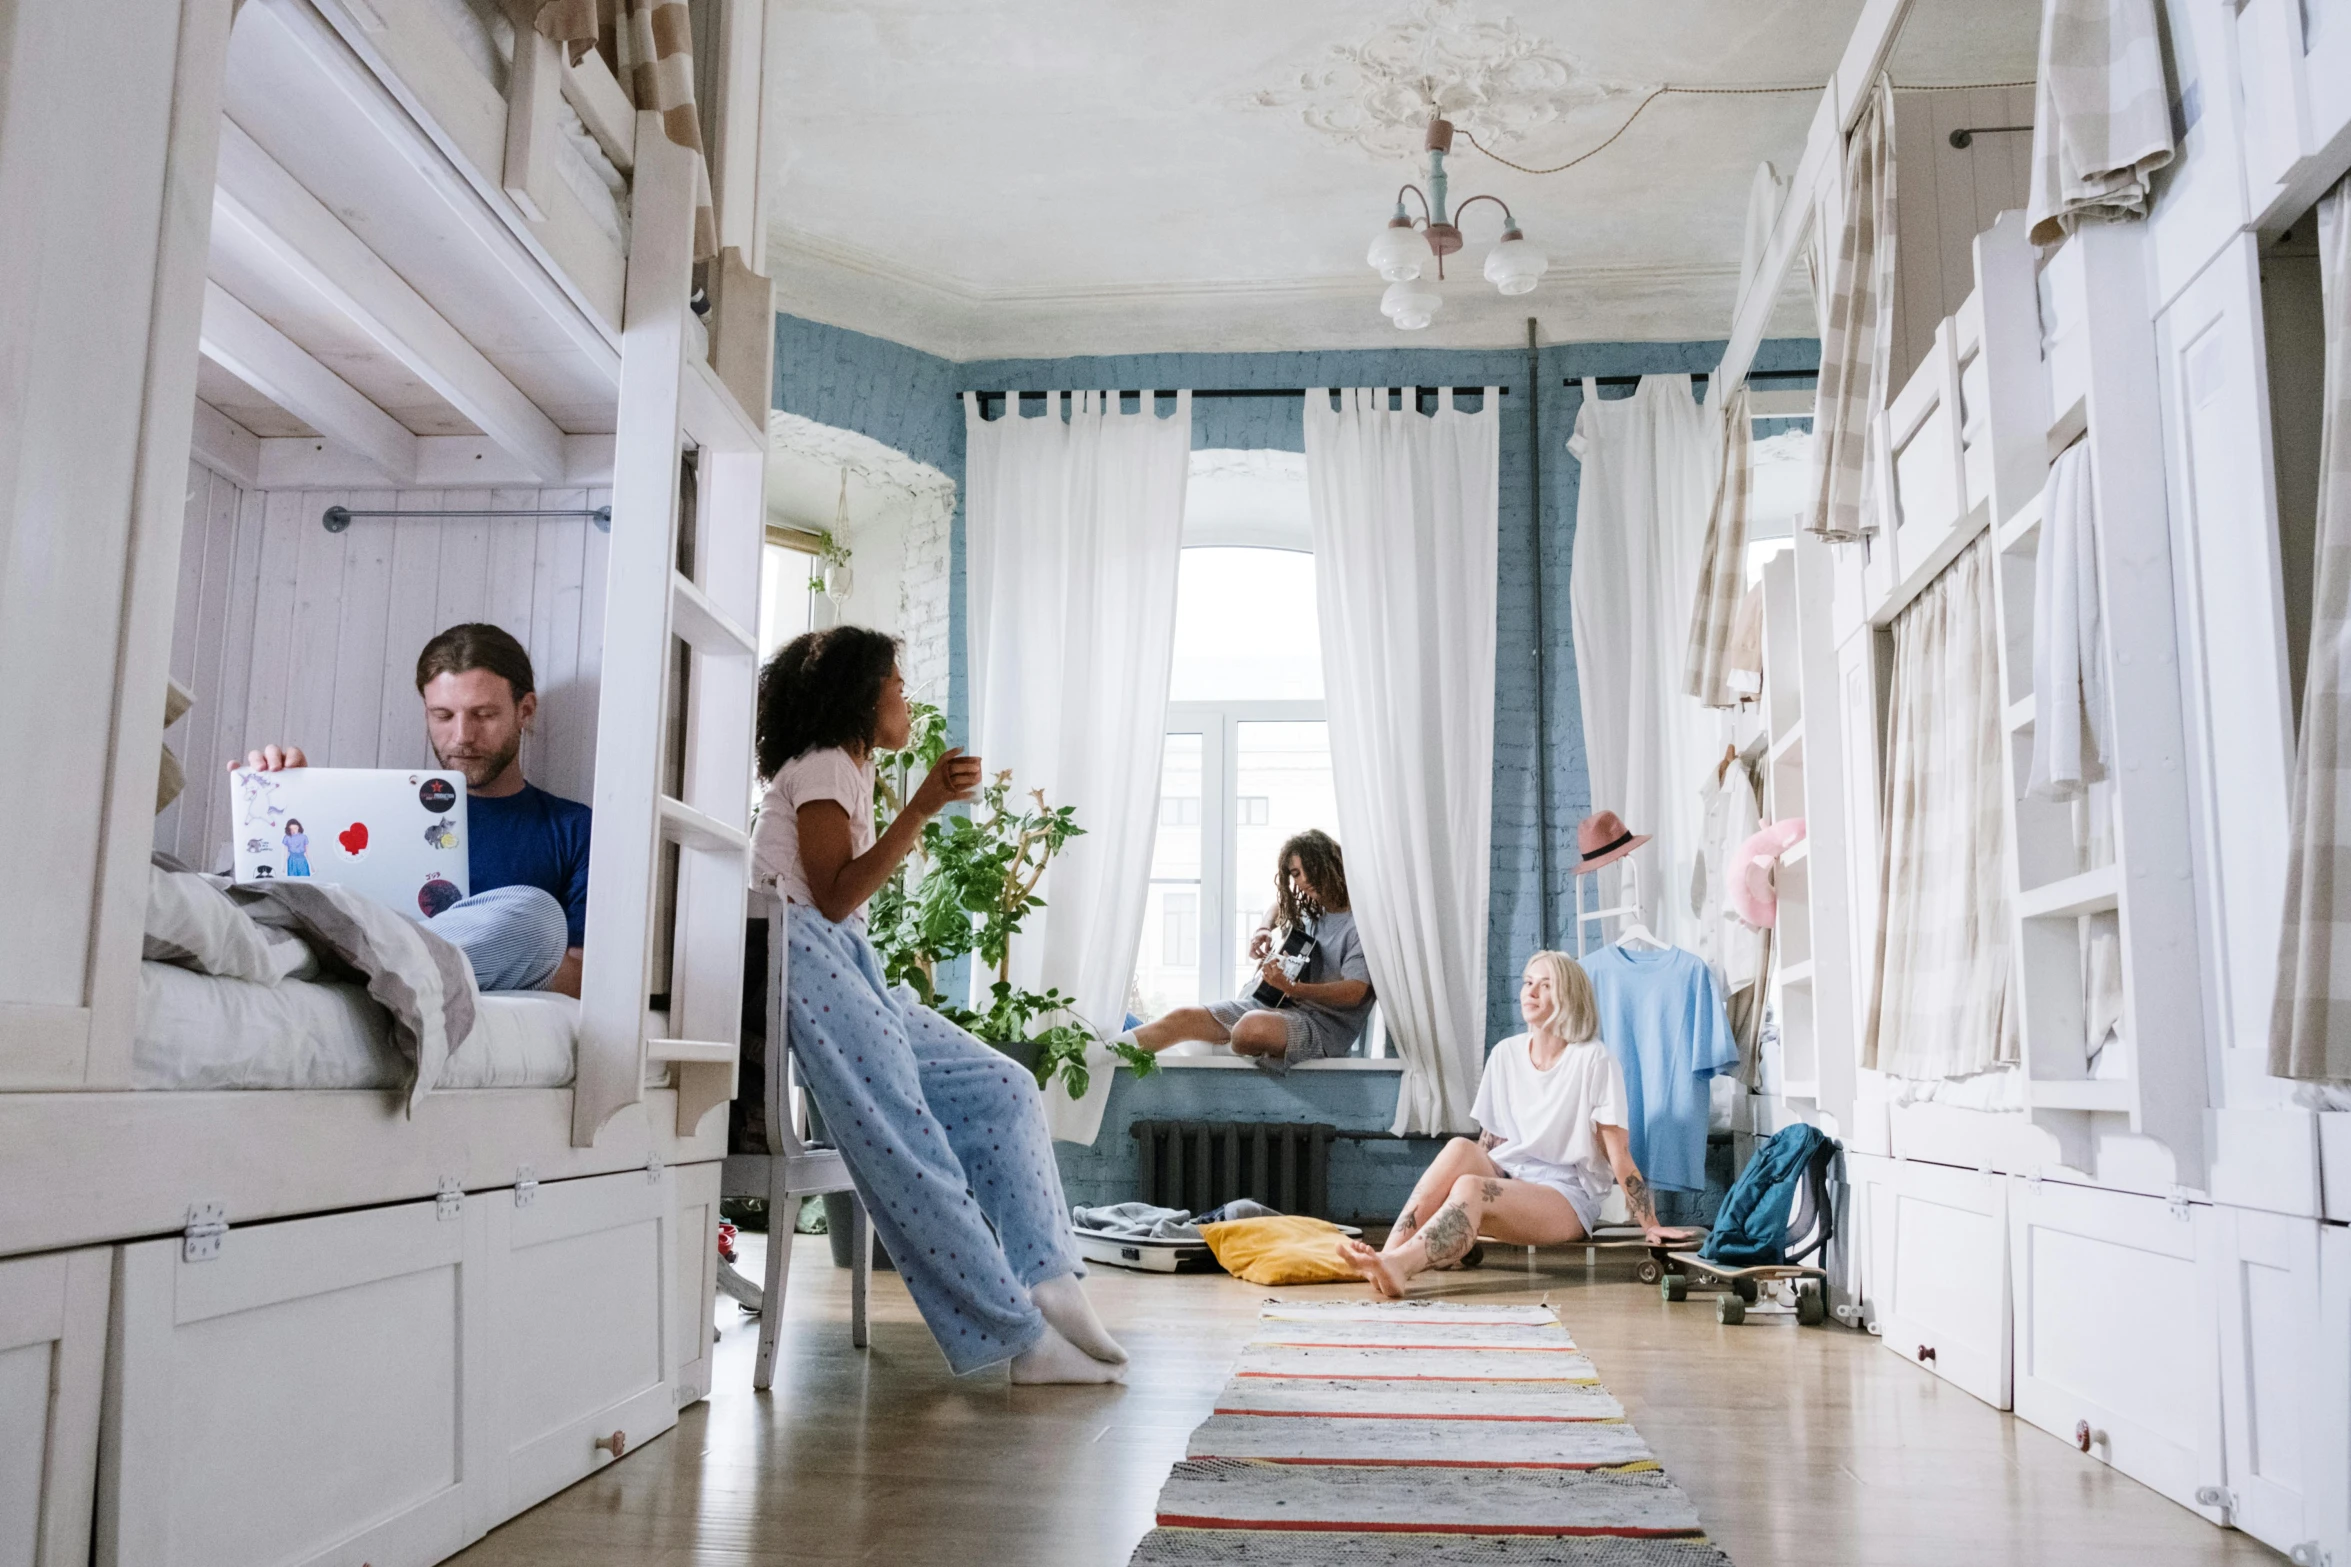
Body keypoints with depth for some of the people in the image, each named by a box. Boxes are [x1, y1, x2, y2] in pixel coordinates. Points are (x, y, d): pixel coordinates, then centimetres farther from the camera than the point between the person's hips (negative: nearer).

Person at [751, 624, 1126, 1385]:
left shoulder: (848, 770, 27)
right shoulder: (822, 765, -1)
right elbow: (832, 898, -14)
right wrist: (921, 809, -16)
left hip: (849, 969, 10)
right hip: (801, 961, -10)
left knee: (1002, 1088, -1)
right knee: (908, 1147, -21)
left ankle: (1048, 1285, -12)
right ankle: (1020, 1332, -24)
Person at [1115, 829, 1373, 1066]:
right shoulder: (1310, 912, 16)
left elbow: (1354, 993, -19)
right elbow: (1280, 904, 40)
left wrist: (1291, 987, -30)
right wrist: (1264, 930, 17)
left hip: (1322, 1022, -8)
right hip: (1274, 1004, 8)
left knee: (1254, 1027, -39)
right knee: (1184, 1017, -7)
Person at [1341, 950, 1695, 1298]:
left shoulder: (1593, 1060, -8)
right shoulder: (1506, 1054, 8)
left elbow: (1619, 1153, -8)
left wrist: (1650, 1225, -8)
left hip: (1568, 1196, -5)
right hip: (1509, 1180, 5)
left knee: (1470, 1188, -34)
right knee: (1461, 1148, -29)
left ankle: (1397, 1265, -55)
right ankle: (1388, 1255, -42)